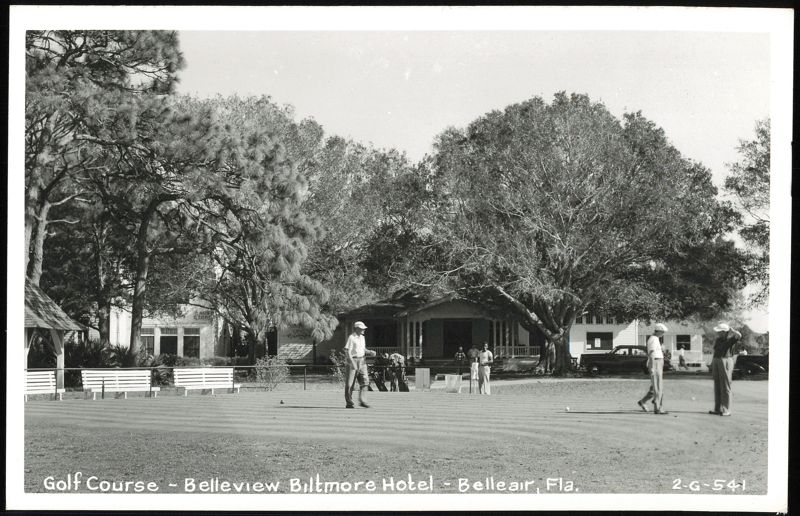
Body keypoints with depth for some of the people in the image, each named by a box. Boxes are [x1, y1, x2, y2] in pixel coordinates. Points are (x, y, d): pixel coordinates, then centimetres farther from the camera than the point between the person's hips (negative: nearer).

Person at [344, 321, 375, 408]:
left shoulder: (362, 337, 13)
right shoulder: (351, 338, -11)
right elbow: (347, 351, -16)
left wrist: (370, 352, 5)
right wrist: (352, 363, -24)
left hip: (362, 361, 7)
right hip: (353, 360, -7)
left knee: (365, 381, -3)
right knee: (350, 384, -1)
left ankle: (362, 401, 3)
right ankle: (349, 403, 5)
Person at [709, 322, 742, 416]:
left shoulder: (730, 339, -7)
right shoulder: (717, 340, 14)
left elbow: (738, 336, -29)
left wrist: (730, 329, -14)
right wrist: (712, 366, 18)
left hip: (726, 361, -7)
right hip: (716, 362, 7)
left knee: (725, 387, -7)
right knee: (717, 387, 8)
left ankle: (726, 410, -4)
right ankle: (718, 409, 13)